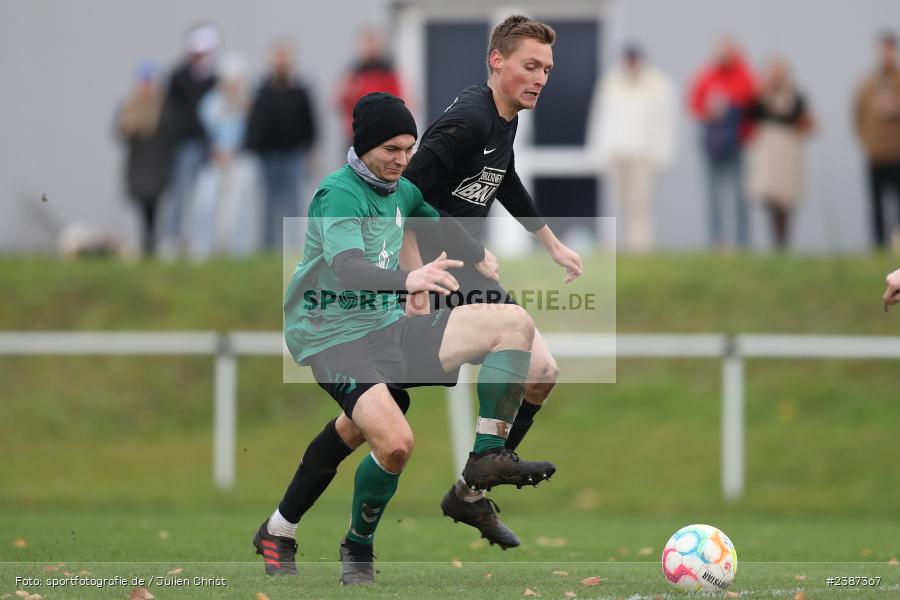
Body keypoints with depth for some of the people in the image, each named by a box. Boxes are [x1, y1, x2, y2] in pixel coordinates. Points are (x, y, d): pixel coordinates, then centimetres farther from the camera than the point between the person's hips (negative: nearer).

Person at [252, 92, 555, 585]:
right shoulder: (339, 194, -15)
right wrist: (407, 280, -50)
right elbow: (346, 268, -34)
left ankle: (488, 455, -10)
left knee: (514, 322, -7)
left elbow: (440, 225, 35)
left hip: (388, 328, 8)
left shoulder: (401, 190, 10)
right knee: (395, 441, -31)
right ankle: (358, 549, -5)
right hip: (332, 336, -8)